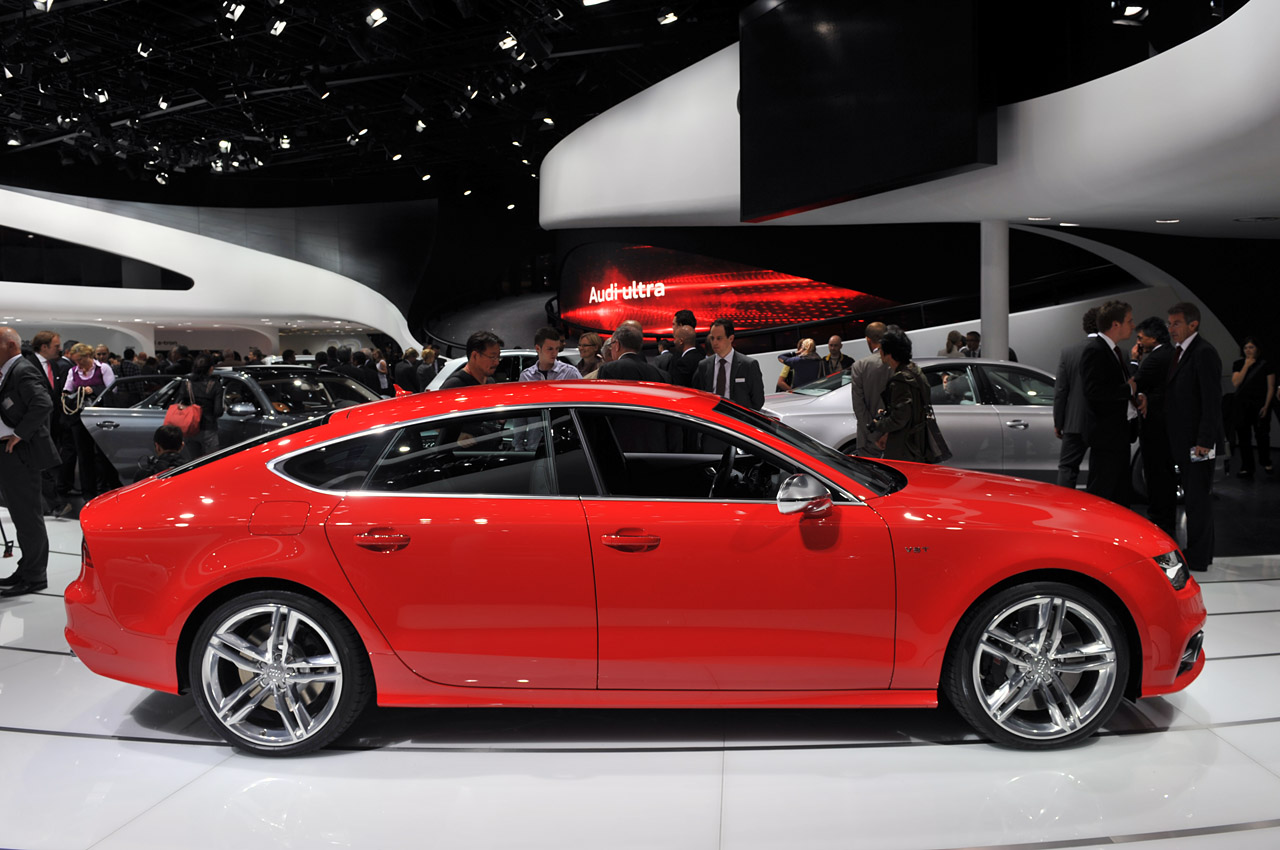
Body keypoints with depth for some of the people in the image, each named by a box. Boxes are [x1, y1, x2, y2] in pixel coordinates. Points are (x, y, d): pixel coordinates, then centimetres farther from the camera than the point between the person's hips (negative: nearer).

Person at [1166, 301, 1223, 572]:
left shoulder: (1204, 353, -15)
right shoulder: (1179, 352, 14)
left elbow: (1212, 400, -19)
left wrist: (1204, 440, -21)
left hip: (1198, 440, -10)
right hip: (1184, 440, 10)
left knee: (1197, 497, -3)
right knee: (1193, 497, 17)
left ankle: (1198, 558, 5)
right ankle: (1199, 551, 29)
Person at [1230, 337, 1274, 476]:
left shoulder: (1265, 365, 0)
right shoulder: (1238, 364, 6)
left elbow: (1271, 388, -1)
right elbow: (1236, 383, -9)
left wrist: (1266, 406, -9)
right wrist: (1246, 366, -11)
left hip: (1260, 404, -2)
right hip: (1242, 404, 2)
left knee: (1262, 434, 2)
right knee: (1243, 436, 1)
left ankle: (1266, 463, 27)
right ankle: (1247, 468, 7)